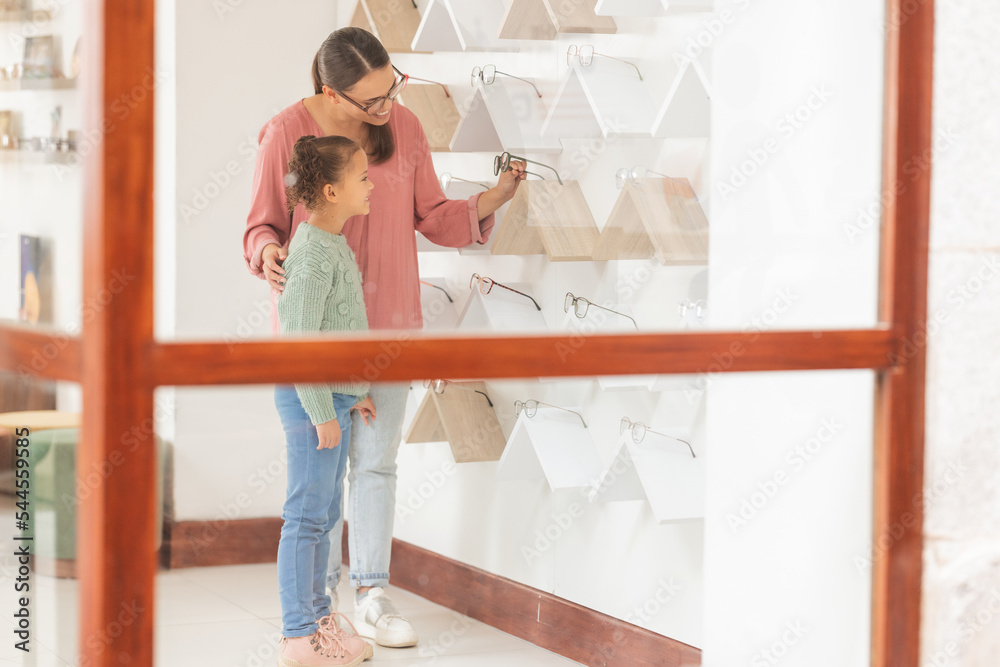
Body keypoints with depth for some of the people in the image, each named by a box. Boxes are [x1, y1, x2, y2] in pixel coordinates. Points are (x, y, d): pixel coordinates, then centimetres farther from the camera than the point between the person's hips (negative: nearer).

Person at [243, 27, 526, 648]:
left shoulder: (405, 128, -1)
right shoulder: (287, 134, -11)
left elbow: (432, 218, 5)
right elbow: (264, 224, -3)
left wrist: (493, 199, -11)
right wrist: (268, 254, -25)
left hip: (387, 321, 2)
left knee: (377, 461, 4)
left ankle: (371, 594, 10)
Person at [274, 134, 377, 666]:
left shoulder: (333, 246, 11)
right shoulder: (312, 254, -20)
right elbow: (298, 342, -22)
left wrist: (350, 394, 22)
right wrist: (322, 414, -20)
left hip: (331, 397, 10)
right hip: (311, 401, -10)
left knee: (324, 514, 17)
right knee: (307, 515, -3)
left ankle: (317, 617, 28)